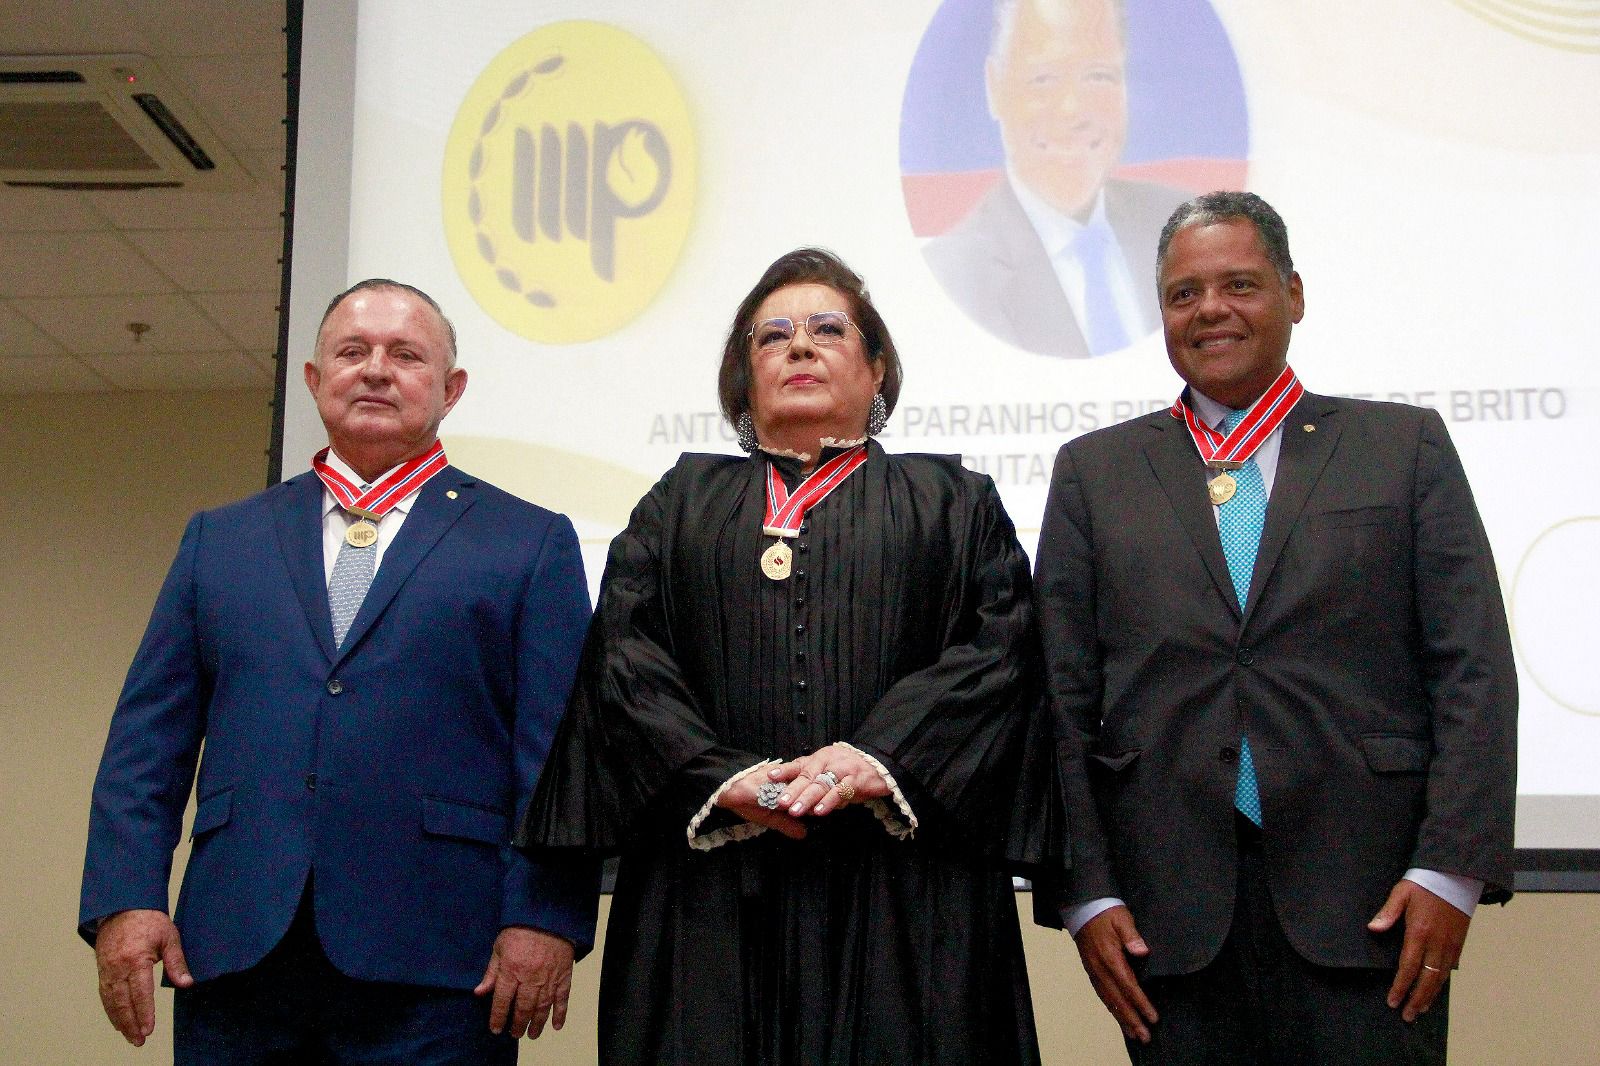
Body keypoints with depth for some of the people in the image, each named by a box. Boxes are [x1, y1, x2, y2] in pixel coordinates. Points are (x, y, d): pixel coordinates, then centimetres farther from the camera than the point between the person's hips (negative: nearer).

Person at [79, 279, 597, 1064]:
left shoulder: (531, 543, 10)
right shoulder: (219, 538, 18)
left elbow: (560, 754, 1)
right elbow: (148, 737, 11)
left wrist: (544, 915, -10)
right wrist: (124, 899, -1)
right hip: (235, 948, 3)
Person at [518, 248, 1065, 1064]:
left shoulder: (950, 502, 16)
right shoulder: (682, 503, 19)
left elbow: (996, 650, 1)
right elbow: (624, 658, 5)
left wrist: (877, 759, -15)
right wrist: (720, 776, -11)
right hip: (711, 885, 1)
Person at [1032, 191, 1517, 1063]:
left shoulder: (1406, 447, 9)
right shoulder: (1094, 471, 11)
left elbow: (1473, 672, 3)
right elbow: (1063, 696, 7)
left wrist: (1453, 868, -7)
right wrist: (1086, 892, -2)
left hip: (1366, 900, -1)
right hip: (1168, 910, 1)